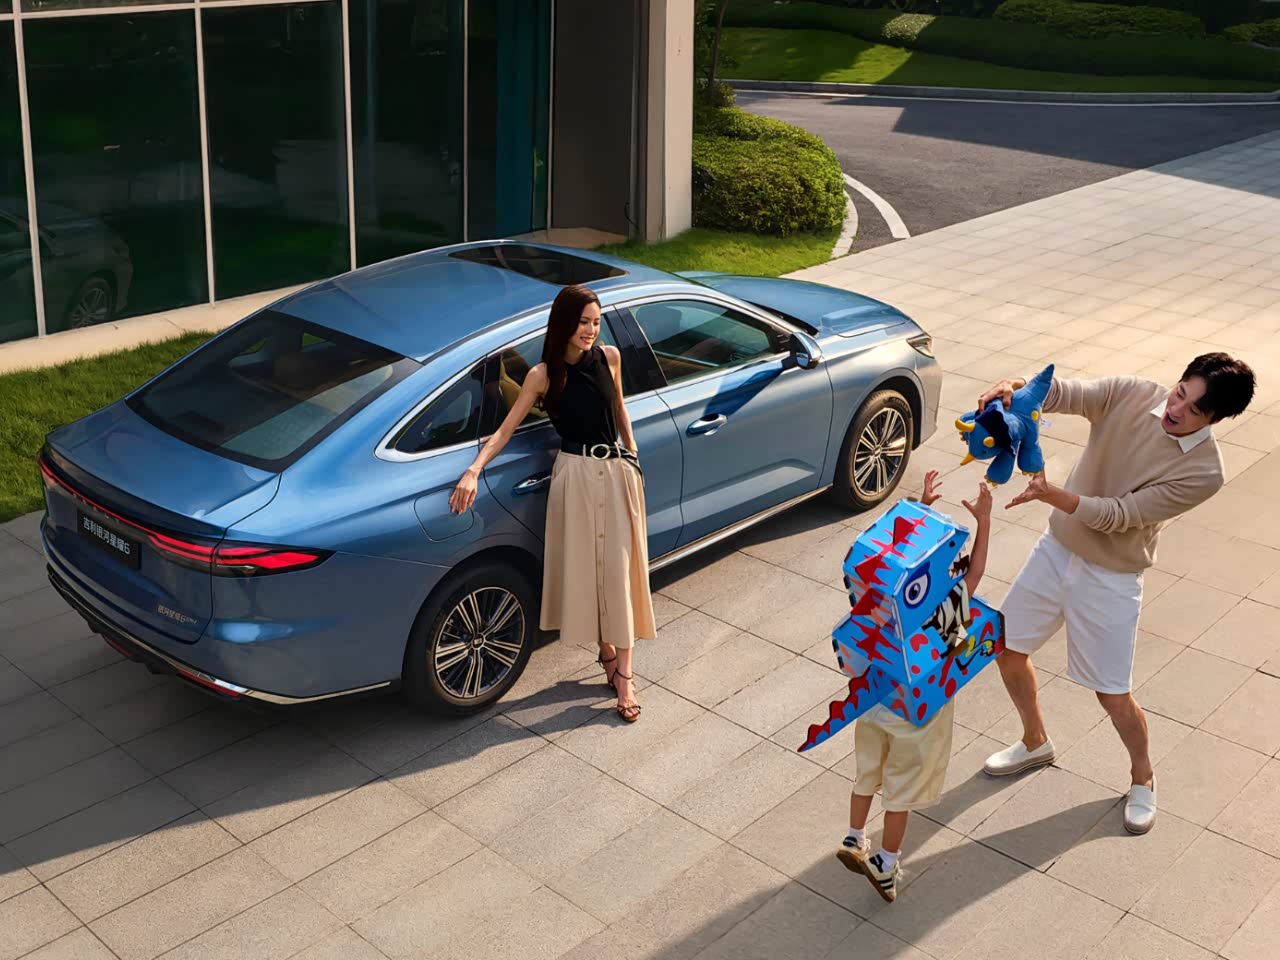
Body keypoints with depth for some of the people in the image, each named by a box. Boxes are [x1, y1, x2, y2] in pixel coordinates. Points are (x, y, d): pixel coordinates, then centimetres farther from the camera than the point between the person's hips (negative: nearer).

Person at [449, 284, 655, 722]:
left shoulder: (609, 357, 0)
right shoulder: (543, 374, -7)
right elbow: (505, 429, -8)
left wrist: (632, 456, 21)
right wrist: (473, 472, -20)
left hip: (617, 472, 2)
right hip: (575, 476, -2)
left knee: (618, 571, 1)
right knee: (585, 570, 4)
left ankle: (624, 675, 4)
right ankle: (608, 654, 24)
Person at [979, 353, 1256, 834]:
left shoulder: (1203, 472, -23)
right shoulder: (1129, 394, -13)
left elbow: (1120, 516, -26)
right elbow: (1062, 392, -25)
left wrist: (1052, 494, -40)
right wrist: (1012, 386, -48)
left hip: (1110, 578, -4)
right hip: (1057, 547, 4)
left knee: (1113, 695, 3)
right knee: (1007, 649, 13)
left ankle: (1142, 776, 34)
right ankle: (1035, 742, 40)